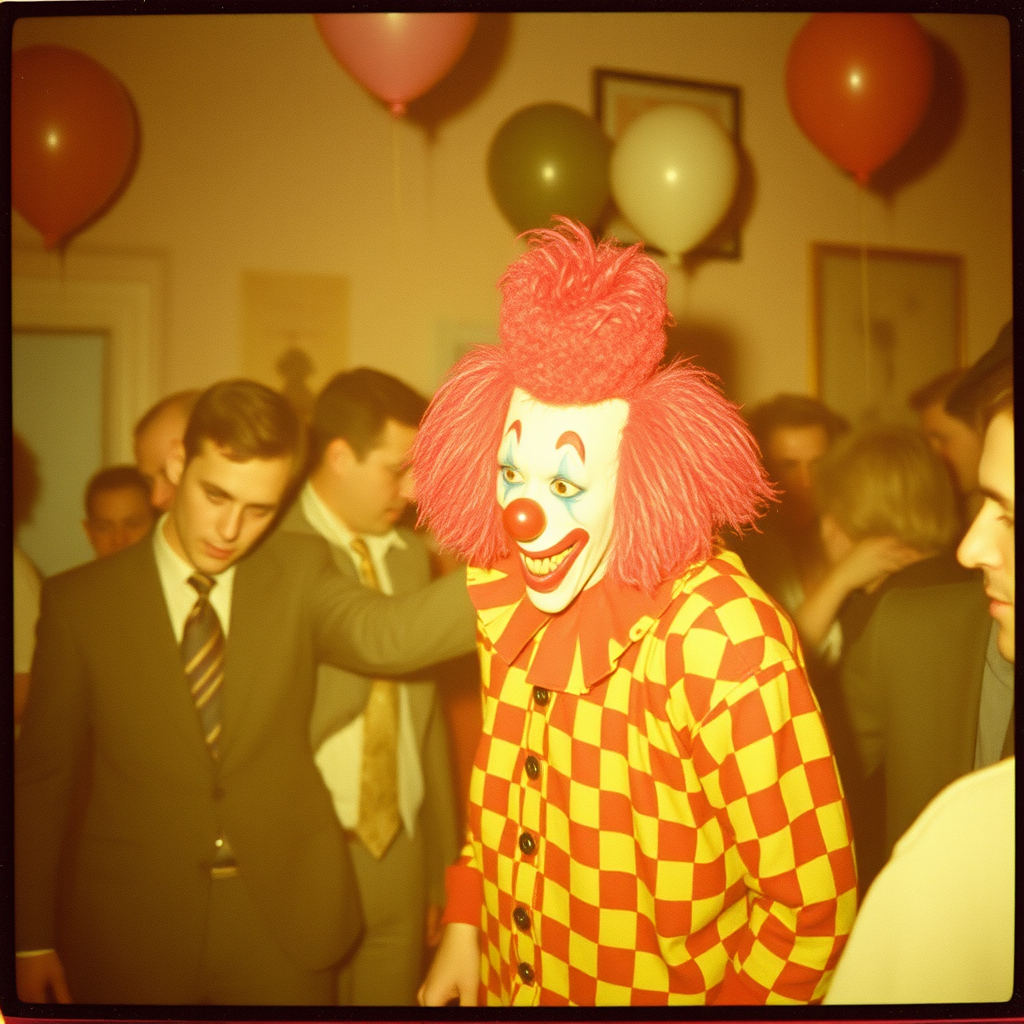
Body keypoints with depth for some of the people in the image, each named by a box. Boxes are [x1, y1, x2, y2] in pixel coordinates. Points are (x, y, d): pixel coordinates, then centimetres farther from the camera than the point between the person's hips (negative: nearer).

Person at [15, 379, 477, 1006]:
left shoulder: (300, 572, -4)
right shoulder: (80, 600, -4)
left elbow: (383, 635, -25)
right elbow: (42, 773, 2)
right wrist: (32, 939, 3)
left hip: (287, 929, 1)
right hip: (133, 936, 0)